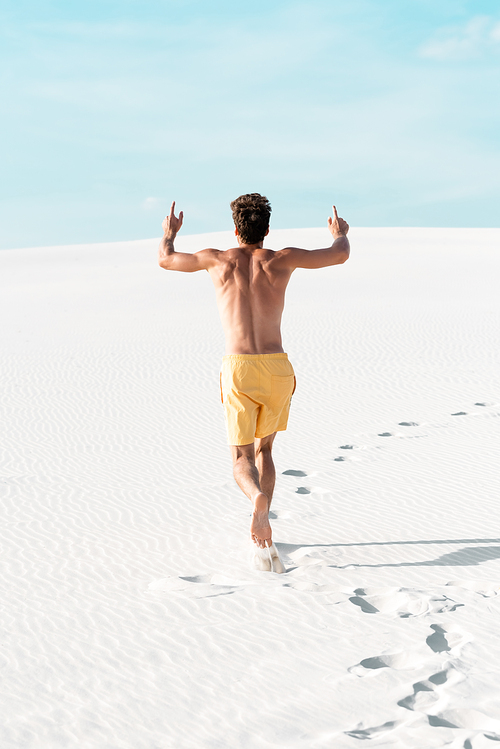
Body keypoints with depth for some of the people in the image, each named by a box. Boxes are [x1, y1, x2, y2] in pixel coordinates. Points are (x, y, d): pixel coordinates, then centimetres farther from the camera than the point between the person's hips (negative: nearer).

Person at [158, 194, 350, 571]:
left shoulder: (217, 259, 6)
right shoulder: (281, 259, 5)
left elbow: (165, 260, 23)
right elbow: (340, 256, 18)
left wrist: (170, 232, 45)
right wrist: (340, 234, 42)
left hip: (239, 371, -1)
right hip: (278, 370, 1)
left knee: (242, 459, 6)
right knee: (264, 448, 22)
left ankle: (258, 498, -32)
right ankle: (262, 537, 14)